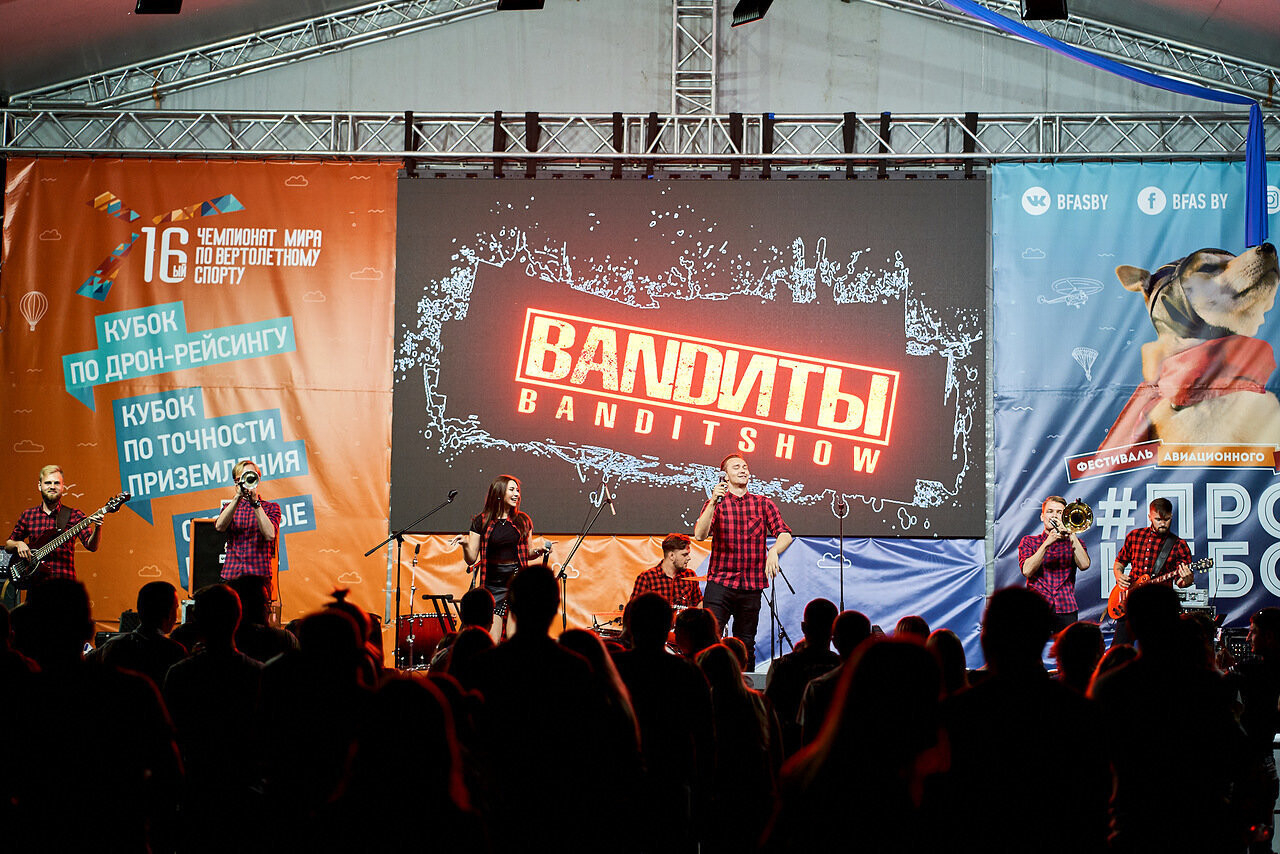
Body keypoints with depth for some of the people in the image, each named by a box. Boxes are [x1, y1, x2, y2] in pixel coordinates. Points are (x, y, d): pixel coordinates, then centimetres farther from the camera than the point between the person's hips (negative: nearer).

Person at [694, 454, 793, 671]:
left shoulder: (763, 504, 10)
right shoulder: (716, 503, 6)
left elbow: (785, 534, 0)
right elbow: (699, 534, -10)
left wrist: (774, 551, -22)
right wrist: (714, 502, -22)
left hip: (752, 586, 2)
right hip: (720, 582, -2)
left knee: (746, 643, 6)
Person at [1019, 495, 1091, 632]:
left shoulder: (1073, 542, 17)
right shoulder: (1029, 541, 15)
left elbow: (1084, 565, -3)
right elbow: (1027, 571, -3)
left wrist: (1071, 534, -7)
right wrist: (1047, 543, -8)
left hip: (1066, 609, 1)